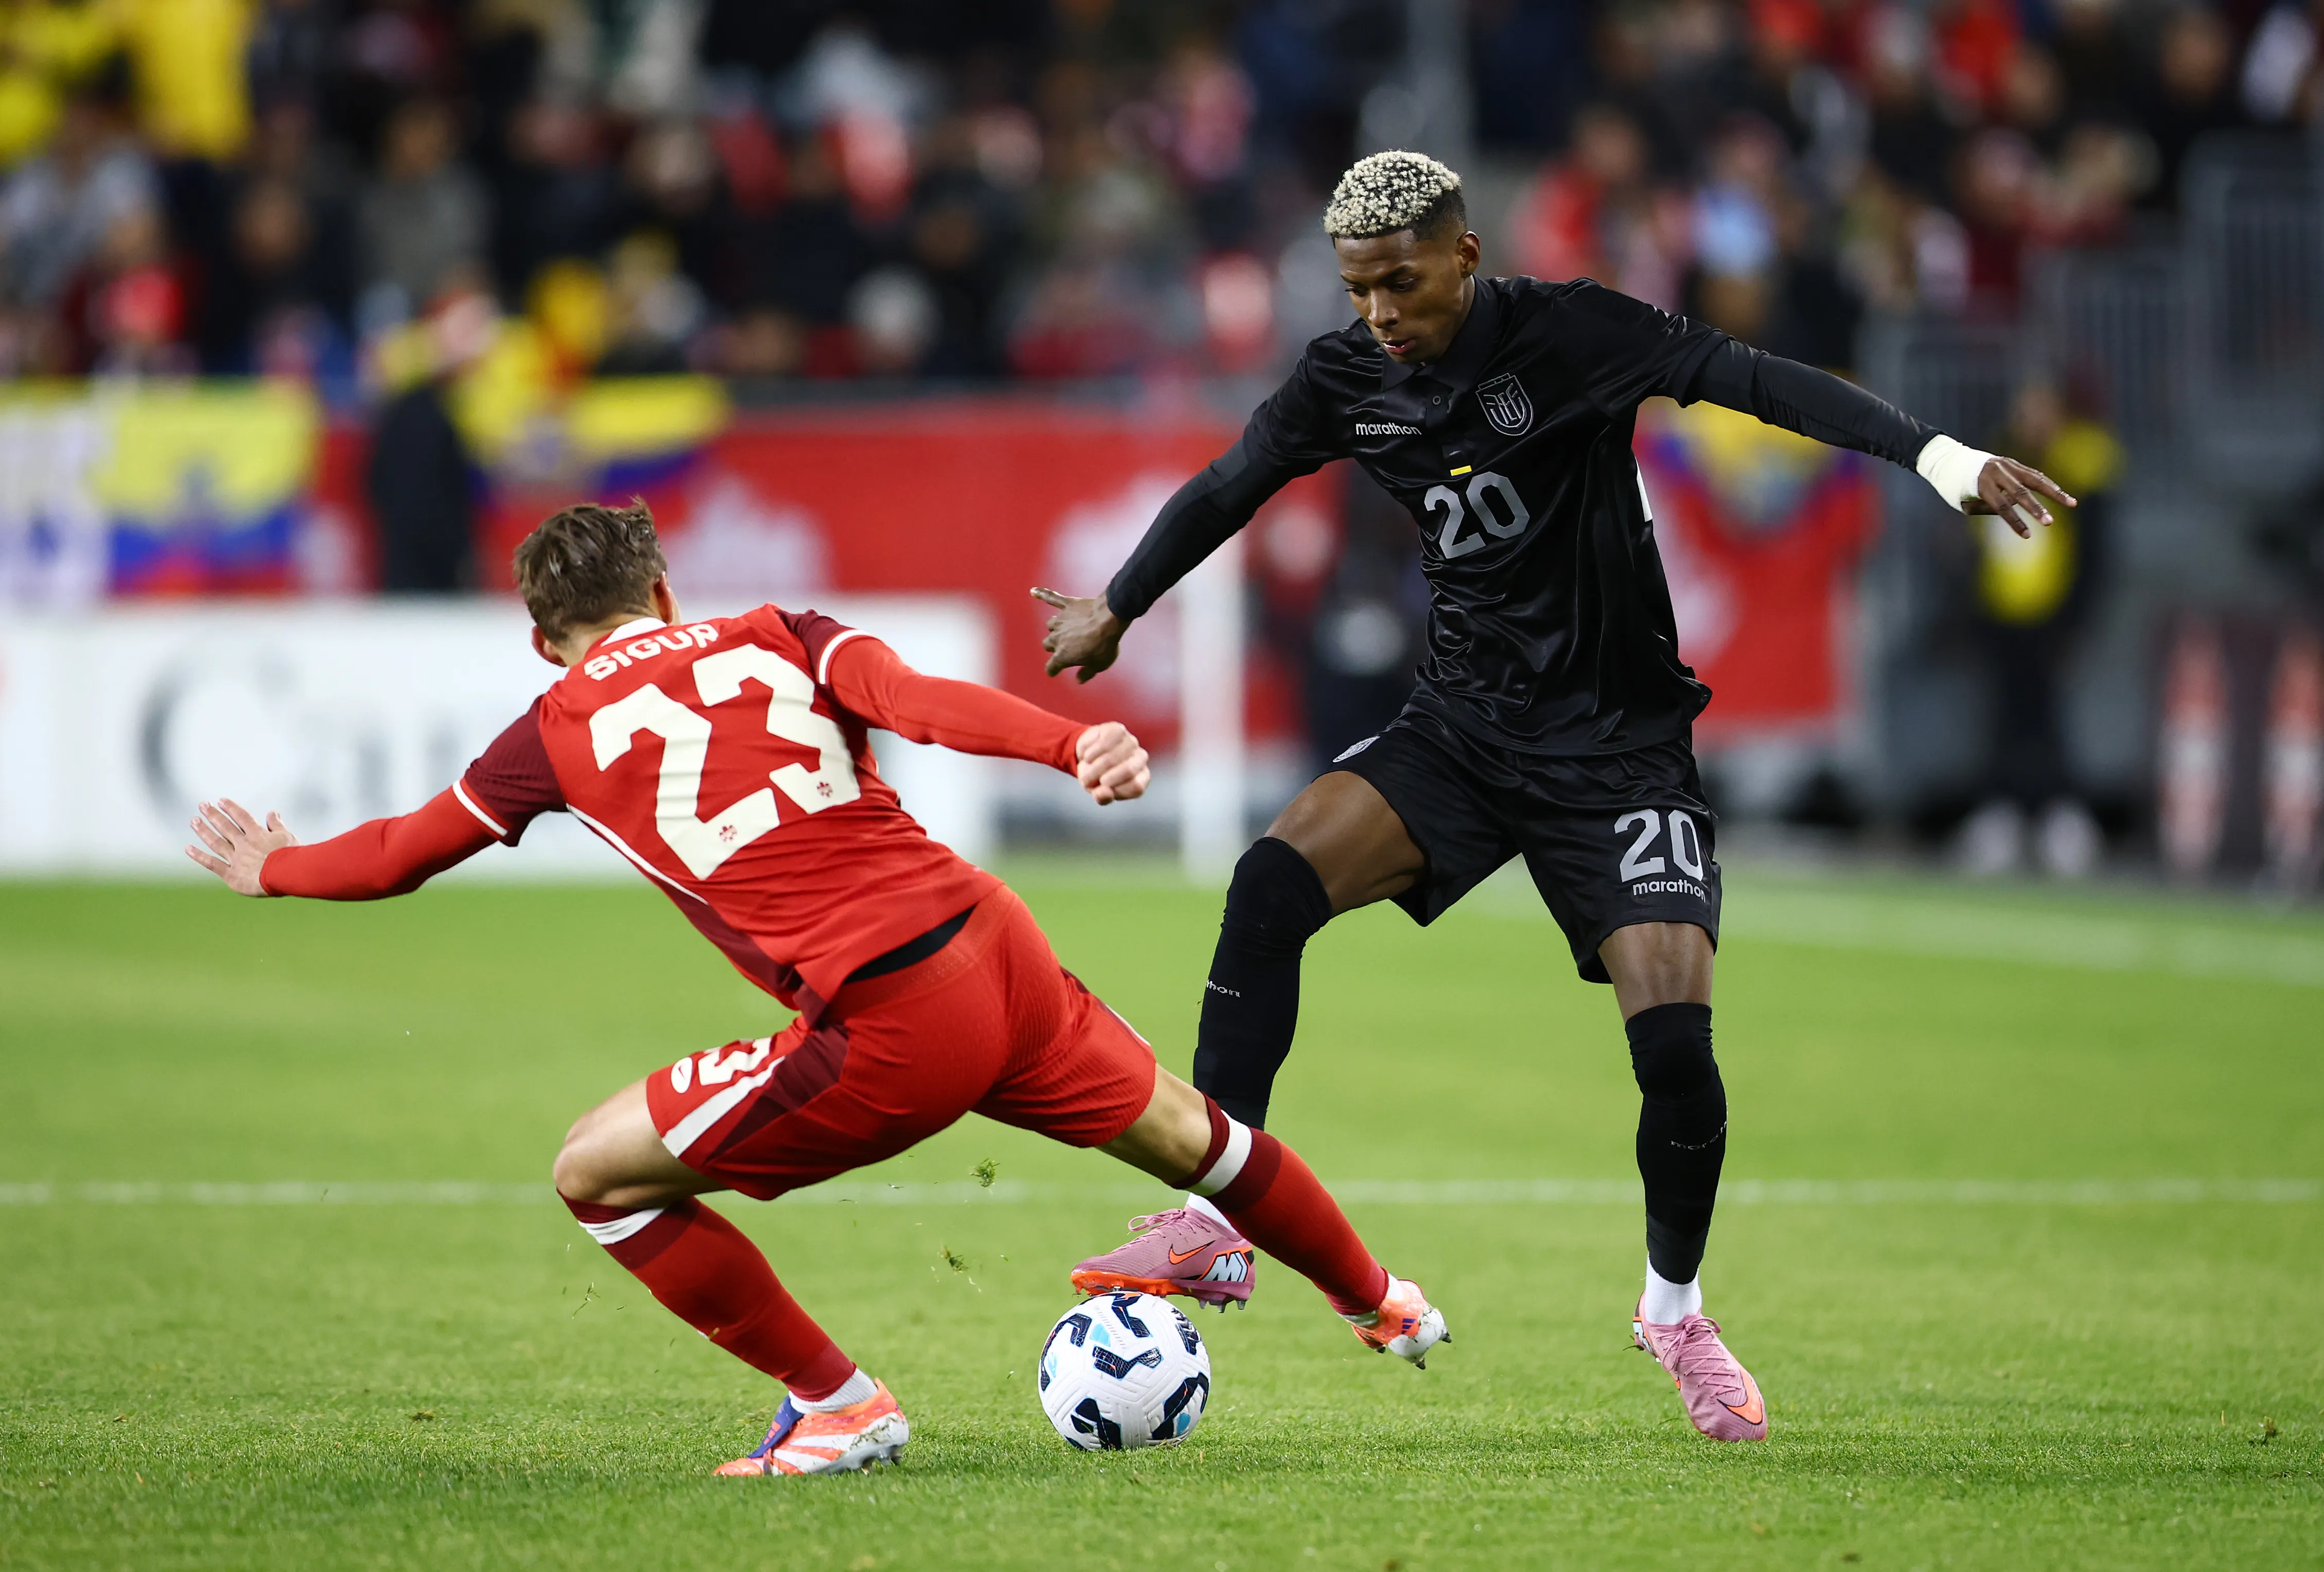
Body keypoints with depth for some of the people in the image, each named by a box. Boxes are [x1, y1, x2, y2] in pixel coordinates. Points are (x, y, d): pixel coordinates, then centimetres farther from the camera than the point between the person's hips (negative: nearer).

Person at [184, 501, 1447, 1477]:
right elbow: (928, 702, -6)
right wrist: (1074, 745, -18)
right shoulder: (781, 640, 14)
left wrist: (273, 867, 36)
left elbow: (398, 854, 18)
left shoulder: (563, 732, 7)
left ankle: (838, 1407, 10)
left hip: (889, 1037, -5)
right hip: (997, 947, 5)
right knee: (1178, 1132, 30)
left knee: (597, 1173, 7)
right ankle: (1379, 1304, 53)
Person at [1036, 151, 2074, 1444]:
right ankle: (1212, 1222, -17)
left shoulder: (1570, 336, -16)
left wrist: (1937, 455, -39)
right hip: (1466, 730, 4)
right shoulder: (1350, 382, -1)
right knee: (1273, 883, -21)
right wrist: (1117, 611, 31)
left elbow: (1752, 379, -27)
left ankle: (1675, 1307, 13)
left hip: (1616, 744, -4)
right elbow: (1226, 491, 16)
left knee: (1675, 1040, -15)